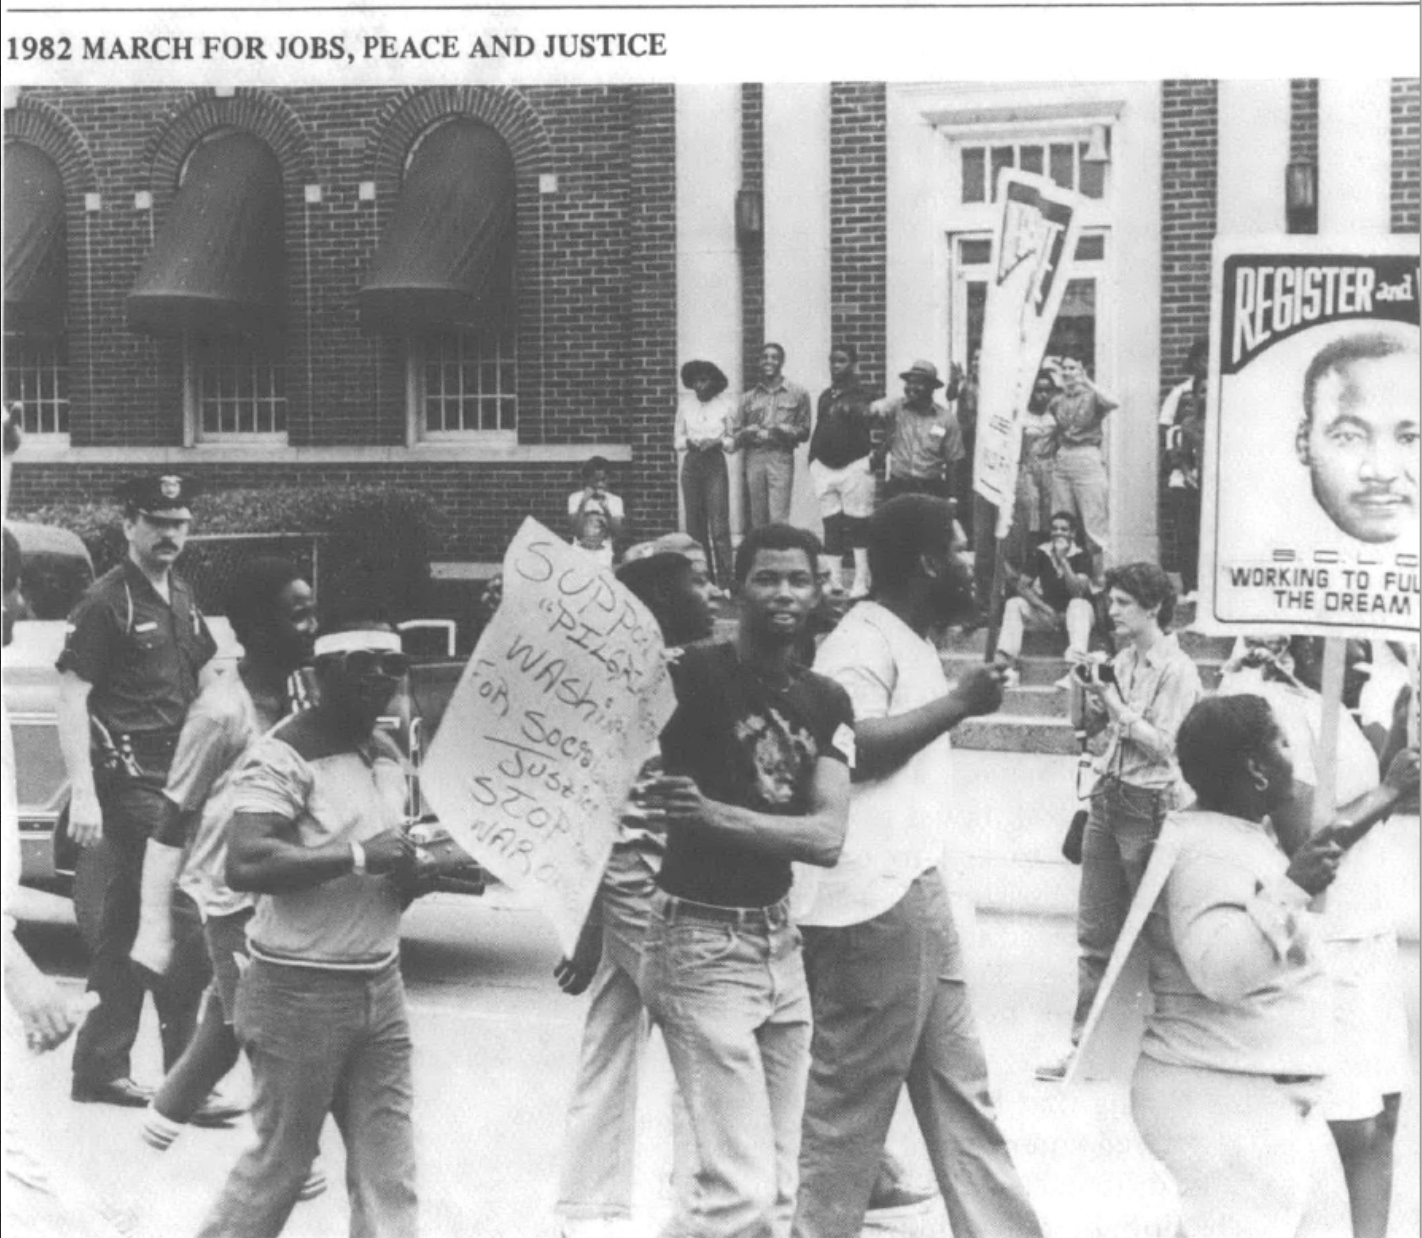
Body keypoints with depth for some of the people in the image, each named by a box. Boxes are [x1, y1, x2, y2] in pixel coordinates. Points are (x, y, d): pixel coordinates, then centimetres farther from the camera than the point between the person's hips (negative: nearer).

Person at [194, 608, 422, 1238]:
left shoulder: (389, 755, 13)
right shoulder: (284, 756, -13)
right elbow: (245, 865, -27)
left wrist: (415, 869, 0)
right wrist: (357, 856, -25)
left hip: (379, 989, 7)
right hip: (300, 992, -7)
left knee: (388, 1174, 7)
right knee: (278, 1164, 5)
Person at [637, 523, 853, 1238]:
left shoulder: (825, 702, 5)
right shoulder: (691, 677, -9)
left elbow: (827, 837, -8)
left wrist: (710, 812, -23)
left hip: (780, 939, 6)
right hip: (700, 942, -6)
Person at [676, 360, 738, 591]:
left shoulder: (726, 404, -1)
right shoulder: (685, 403, 6)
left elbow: (733, 441, 3)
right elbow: (677, 438, 9)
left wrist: (718, 442, -16)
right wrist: (689, 442, -12)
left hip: (715, 464, -3)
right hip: (691, 463, 3)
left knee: (719, 523, -9)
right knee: (694, 523, 4)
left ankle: (723, 578, -6)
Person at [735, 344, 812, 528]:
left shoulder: (798, 394, 9)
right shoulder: (748, 397, 16)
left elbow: (804, 431, 6)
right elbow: (737, 435, 14)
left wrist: (782, 430, -13)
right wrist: (749, 433, -9)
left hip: (781, 458, -3)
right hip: (754, 459, 3)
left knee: (778, 519, -13)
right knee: (757, 519, 1)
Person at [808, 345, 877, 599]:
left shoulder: (861, 397, -3)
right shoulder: (824, 396, 14)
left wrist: (876, 453, -28)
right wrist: (813, 460, 11)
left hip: (854, 466, -5)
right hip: (824, 467, 5)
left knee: (858, 526, -5)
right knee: (831, 526, 6)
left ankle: (861, 583, -1)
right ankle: (832, 582, 10)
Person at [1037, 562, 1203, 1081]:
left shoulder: (1176, 670, -10)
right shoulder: (1123, 660, 10)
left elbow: (1161, 745, -16)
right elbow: (1087, 723, 18)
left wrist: (1115, 700, -18)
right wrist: (1084, 683, 1)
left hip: (1150, 805, -7)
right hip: (1108, 797, 7)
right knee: (1094, 931, 7)